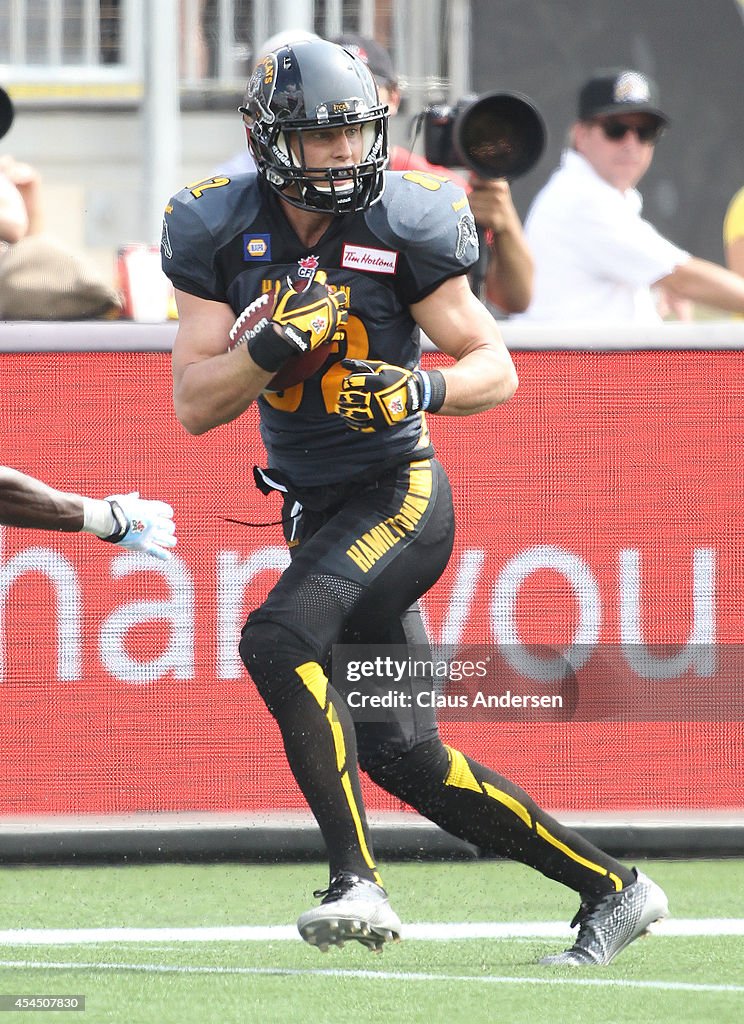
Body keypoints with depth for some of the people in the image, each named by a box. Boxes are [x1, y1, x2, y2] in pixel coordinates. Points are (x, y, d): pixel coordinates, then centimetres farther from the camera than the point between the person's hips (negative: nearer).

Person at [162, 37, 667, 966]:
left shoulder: (404, 224, -9)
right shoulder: (220, 235, -1)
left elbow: (496, 369, -4)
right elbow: (193, 406, -5)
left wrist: (419, 389, -24)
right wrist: (271, 344, -22)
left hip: (399, 495, -5)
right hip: (315, 510, 5)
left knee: (279, 637, -30)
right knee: (404, 757, 5)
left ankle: (356, 882, -29)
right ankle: (610, 889, 16)